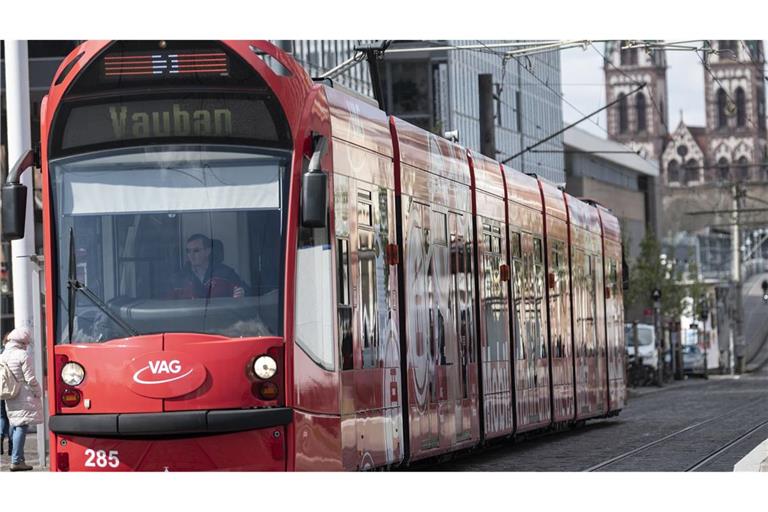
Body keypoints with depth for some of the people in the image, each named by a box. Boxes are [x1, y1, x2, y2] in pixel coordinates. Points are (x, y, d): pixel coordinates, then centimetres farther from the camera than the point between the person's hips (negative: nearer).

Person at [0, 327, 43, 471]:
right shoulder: (22, 355, -14)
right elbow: (30, 378, -13)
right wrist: (38, 393, -1)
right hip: (24, 397, -8)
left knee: (15, 426, 18)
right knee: (22, 426, -7)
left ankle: (17, 458, 26)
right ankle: (16, 461, -11)